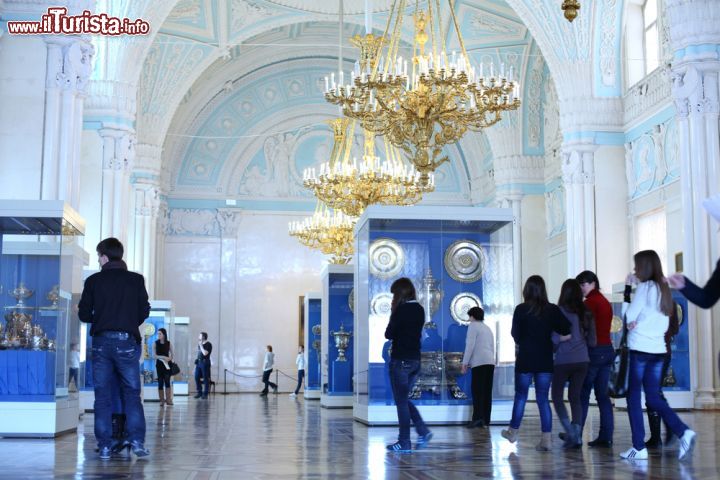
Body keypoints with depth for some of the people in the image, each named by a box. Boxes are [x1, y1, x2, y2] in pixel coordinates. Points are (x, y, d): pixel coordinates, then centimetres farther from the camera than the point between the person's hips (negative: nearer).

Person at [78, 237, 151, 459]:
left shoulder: (93, 280, 2)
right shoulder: (136, 279, 2)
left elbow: (84, 314, 4)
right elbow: (144, 311, 3)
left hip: (101, 340, 0)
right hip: (127, 341, 0)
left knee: (102, 395, 5)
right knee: (132, 393, 5)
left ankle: (105, 446, 3)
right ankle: (137, 441, -6)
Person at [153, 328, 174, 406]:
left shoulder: (169, 343, 2)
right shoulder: (155, 343, 0)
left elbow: (171, 354, 8)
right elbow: (154, 355, -6)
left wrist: (170, 359, -13)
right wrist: (162, 357, -19)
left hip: (167, 364, 0)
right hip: (159, 364, 0)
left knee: (167, 381, -6)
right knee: (160, 382, 1)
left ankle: (168, 399, -5)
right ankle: (162, 400, 6)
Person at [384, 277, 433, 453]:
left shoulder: (401, 309, -14)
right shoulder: (419, 310, 8)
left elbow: (389, 334, -11)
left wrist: (392, 313, 0)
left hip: (400, 360, -7)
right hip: (415, 360, 7)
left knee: (401, 401, 1)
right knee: (404, 399, 19)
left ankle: (404, 443, 5)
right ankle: (423, 431, 6)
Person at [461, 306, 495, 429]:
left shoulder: (473, 326, 1)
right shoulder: (488, 328, 24)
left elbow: (470, 345, -7)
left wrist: (465, 363, -4)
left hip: (479, 362, -7)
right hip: (490, 362, 7)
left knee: (477, 390, -8)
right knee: (487, 391, 5)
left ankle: (478, 417, -18)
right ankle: (485, 420, 4)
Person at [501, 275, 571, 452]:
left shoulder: (521, 309, -8)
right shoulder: (552, 309, -3)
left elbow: (515, 333, -6)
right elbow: (565, 330, -9)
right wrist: (548, 328, 8)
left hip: (525, 359, -2)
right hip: (545, 360, 2)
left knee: (520, 396, 12)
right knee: (543, 398, 6)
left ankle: (513, 432, 24)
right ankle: (547, 438, 1)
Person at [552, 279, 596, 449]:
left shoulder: (560, 312, -9)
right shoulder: (586, 313, 5)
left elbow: (555, 338, -12)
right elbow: (592, 341, 10)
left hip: (563, 360, -4)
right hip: (582, 360, 4)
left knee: (557, 396, 8)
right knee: (575, 397, 13)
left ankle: (569, 431, -7)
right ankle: (577, 434, 5)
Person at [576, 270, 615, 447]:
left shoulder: (590, 302, -9)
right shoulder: (605, 302, 17)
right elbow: (603, 327, 14)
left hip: (594, 351, -8)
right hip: (608, 350, 8)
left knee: (582, 394, -5)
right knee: (603, 394, 7)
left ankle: (576, 435, -4)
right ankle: (606, 436, 6)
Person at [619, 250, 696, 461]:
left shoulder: (645, 287, -9)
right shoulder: (663, 289, 14)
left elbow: (629, 315, -8)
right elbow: (664, 324, 17)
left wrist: (627, 290, -3)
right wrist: (637, 322, 6)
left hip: (640, 349, -7)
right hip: (658, 350, 7)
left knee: (633, 397, 1)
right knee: (653, 398, 10)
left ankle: (639, 447, 0)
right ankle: (683, 431, -8)